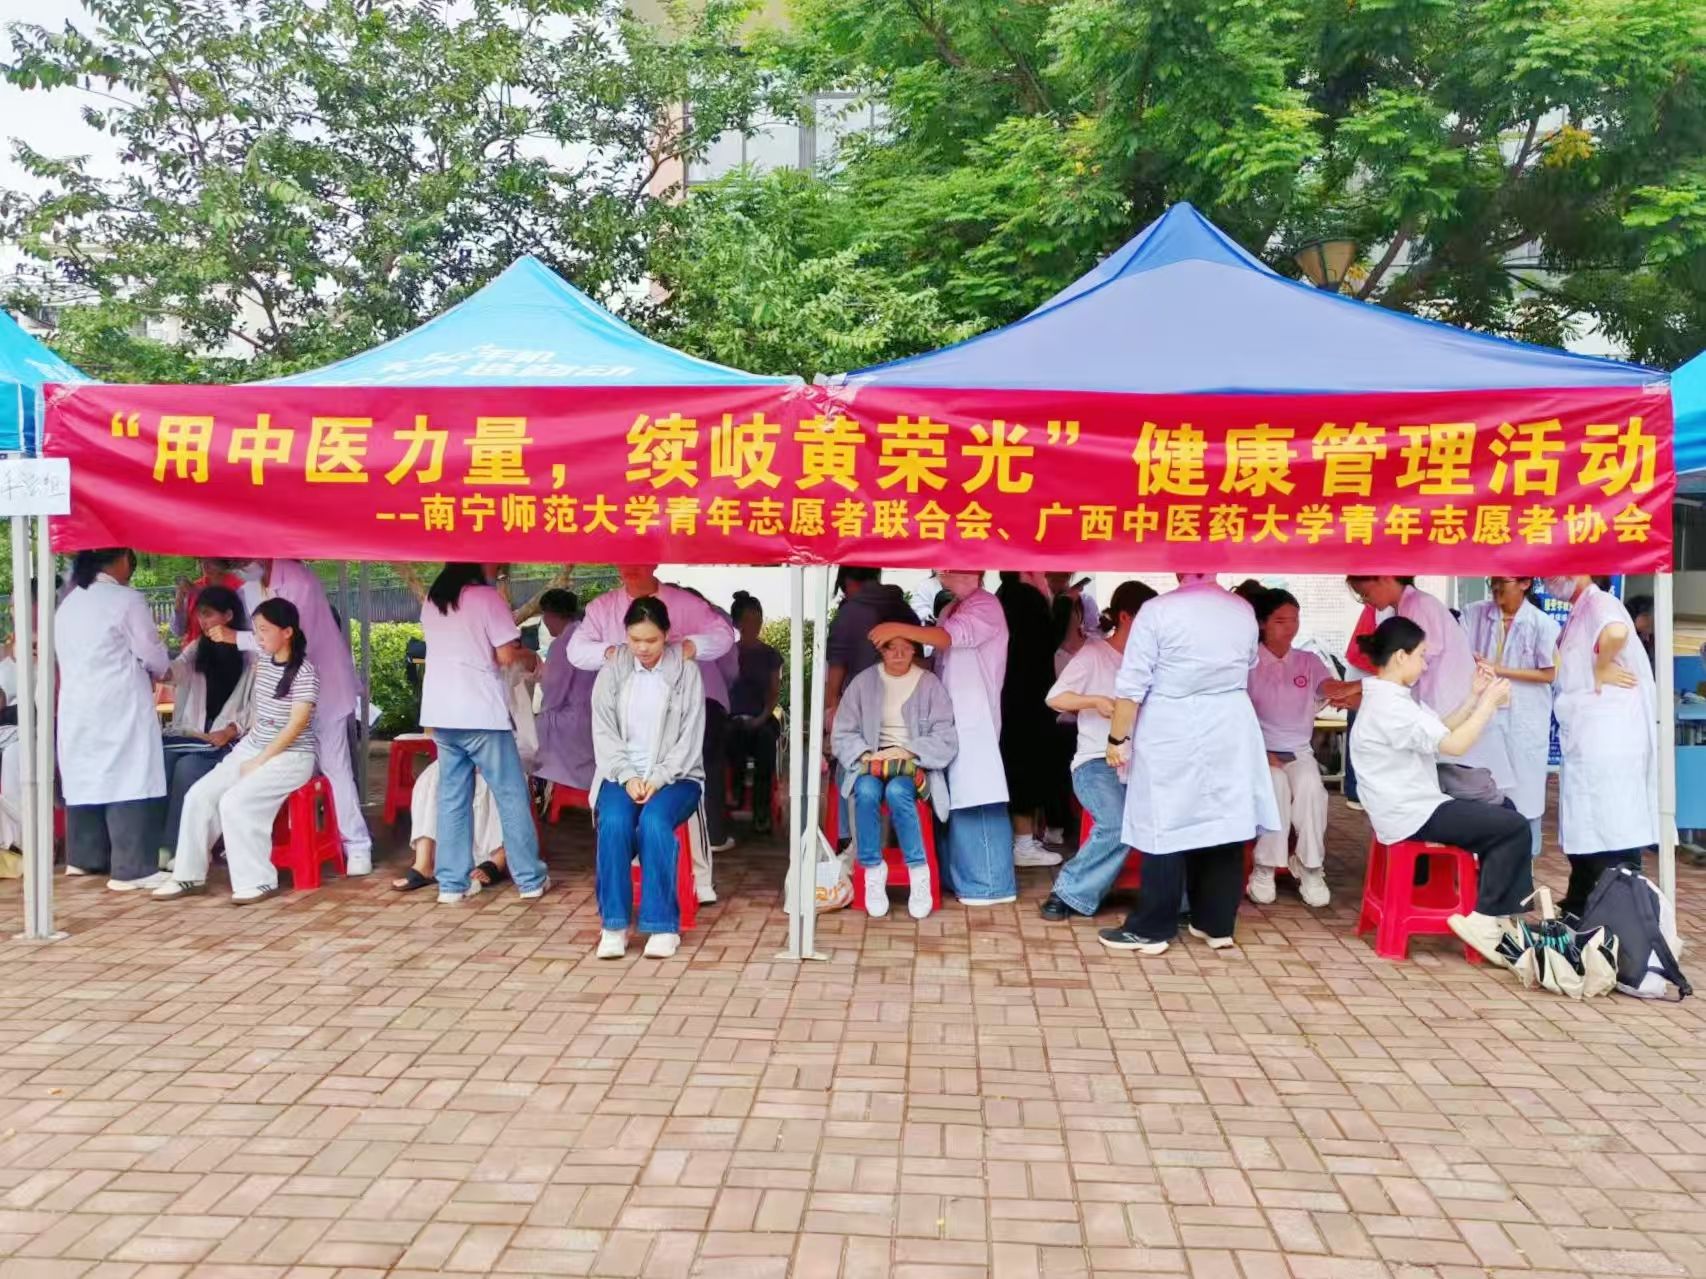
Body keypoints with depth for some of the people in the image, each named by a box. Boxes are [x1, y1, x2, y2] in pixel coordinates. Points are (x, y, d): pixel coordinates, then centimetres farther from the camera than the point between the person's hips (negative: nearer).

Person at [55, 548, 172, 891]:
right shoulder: (126, 599, -9)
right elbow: (153, 655, -6)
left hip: (77, 706, 8)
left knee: (85, 776, 15)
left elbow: (66, 656, 17)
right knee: (128, 781, -6)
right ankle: (132, 869, -7)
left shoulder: (68, 604, 14)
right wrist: (158, 671, 16)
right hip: (118, 706, -8)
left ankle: (84, 857, 25)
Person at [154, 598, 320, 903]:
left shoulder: (304, 672, -16)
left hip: (290, 757, -8)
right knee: (198, 795, -7)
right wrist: (249, 754, 11)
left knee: (235, 802, -26)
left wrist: (259, 762, -17)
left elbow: (295, 725, -19)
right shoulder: (262, 664, 8)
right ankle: (190, 875, 3)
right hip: (251, 749, 8)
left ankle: (258, 880, -15)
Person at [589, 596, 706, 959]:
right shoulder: (611, 672, 7)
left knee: (654, 822, -32)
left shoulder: (686, 672, 1)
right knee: (614, 823, -30)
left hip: (675, 776, -1)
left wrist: (658, 778, -14)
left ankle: (663, 925, -22)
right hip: (623, 774, 2)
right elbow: (604, 732, 3)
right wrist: (628, 776, -12)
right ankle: (614, 925, -20)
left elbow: (691, 737, -2)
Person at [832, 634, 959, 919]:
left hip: (915, 763, -1)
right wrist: (864, 755, -14)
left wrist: (905, 752, -15)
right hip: (872, 762, 1)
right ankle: (873, 871, -20)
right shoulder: (863, 681, 5)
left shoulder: (929, 684, 2)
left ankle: (918, 871, -22)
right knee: (867, 791, -33)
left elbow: (945, 740, -2)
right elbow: (844, 732, 5)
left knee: (897, 792, -35)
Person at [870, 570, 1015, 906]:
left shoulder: (986, 606, -5)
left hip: (974, 721, -8)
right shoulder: (951, 610, 20)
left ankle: (992, 884, -3)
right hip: (950, 719, 8)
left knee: (976, 800, -8)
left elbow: (950, 638, -21)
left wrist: (899, 629, -29)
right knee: (957, 799, 10)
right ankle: (962, 878, 17)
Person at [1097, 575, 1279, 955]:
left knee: (1166, 827, 1)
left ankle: (1151, 929, 8)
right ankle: (1217, 924, 19)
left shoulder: (1158, 611, -12)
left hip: (1171, 737, -4)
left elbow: (1132, 684, -12)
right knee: (1225, 824, 10)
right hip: (1230, 734, 4)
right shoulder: (1244, 611, 4)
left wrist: (1117, 737, -3)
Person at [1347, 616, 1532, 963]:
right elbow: (1454, 745, -25)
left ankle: (1508, 912, 18)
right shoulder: (1390, 706, -23)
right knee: (1514, 827, -8)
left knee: (1505, 812, 20)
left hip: (1416, 806, 11)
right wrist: (1489, 702, -15)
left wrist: (1474, 698, 5)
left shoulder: (1393, 697, 12)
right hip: (1411, 816, -11)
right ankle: (1485, 922, -2)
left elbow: (1439, 732, 14)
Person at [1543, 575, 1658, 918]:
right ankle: (1580, 909, 24)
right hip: (1586, 741, 10)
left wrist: (1602, 669, -20)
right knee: (1585, 828, 15)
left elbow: (1617, 632, -35)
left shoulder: (1599, 603, -11)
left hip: (1606, 741, -10)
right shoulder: (1579, 613, 18)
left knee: (1612, 830, -5)